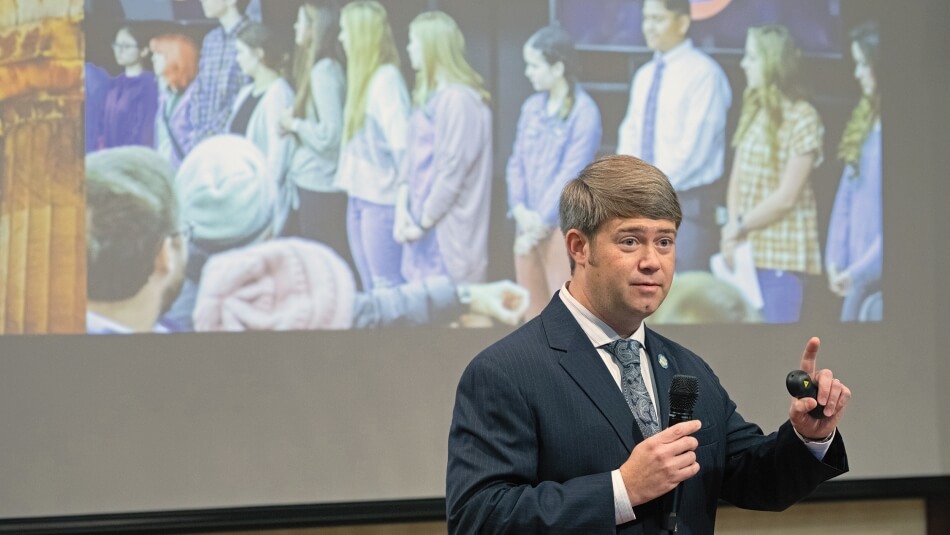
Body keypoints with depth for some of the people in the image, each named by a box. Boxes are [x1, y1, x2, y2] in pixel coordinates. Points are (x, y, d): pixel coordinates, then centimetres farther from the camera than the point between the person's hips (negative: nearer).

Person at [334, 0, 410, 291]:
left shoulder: (387, 78, -13)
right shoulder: (362, 77, 14)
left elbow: (401, 142, -18)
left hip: (382, 199, -9)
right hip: (359, 196, 9)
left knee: (387, 288, -4)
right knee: (370, 288, 13)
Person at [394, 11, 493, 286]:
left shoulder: (459, 99, -16)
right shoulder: (429, 96, 14)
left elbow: (452, 170, -18)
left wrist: (424, 222, -12)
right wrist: (402, 209, 1)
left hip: (447, 230, -9)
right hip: (422, 223, 9)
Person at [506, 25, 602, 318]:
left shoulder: (583, 111, -11)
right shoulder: (532, 107, 9)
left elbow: (571, 173, -14)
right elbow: (517, 162, 10)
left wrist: (542, 221, -14)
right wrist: (520, 210, -5)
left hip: (562, 225, -7)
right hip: (528, 224, 7)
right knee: (532, 309, 12)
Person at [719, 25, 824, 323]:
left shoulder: (803, 118, -10)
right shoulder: (752, 111, 12)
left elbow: (786, 198, -12)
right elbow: (737, 178, 8)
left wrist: (738, 226, -5)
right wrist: (732, 231, -7)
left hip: (782, 253, -6)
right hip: (747, 250, 6)